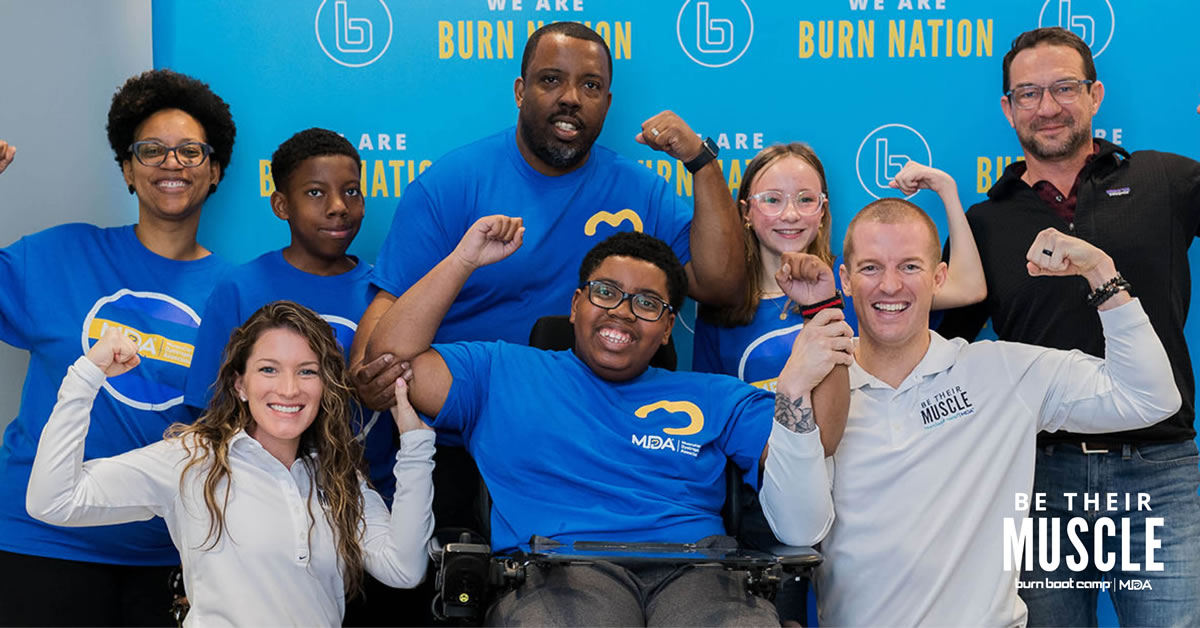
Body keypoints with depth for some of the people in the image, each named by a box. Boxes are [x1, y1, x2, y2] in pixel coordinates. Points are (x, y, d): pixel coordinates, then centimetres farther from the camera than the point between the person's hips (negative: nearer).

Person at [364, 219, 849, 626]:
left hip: (693, 572, 2)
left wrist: (808, 376, -2)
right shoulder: (501, 374, 23)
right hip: (557, 567, -2)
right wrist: (463, 260, 11)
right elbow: (390, 360, 13)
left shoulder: (714, 398, 27)